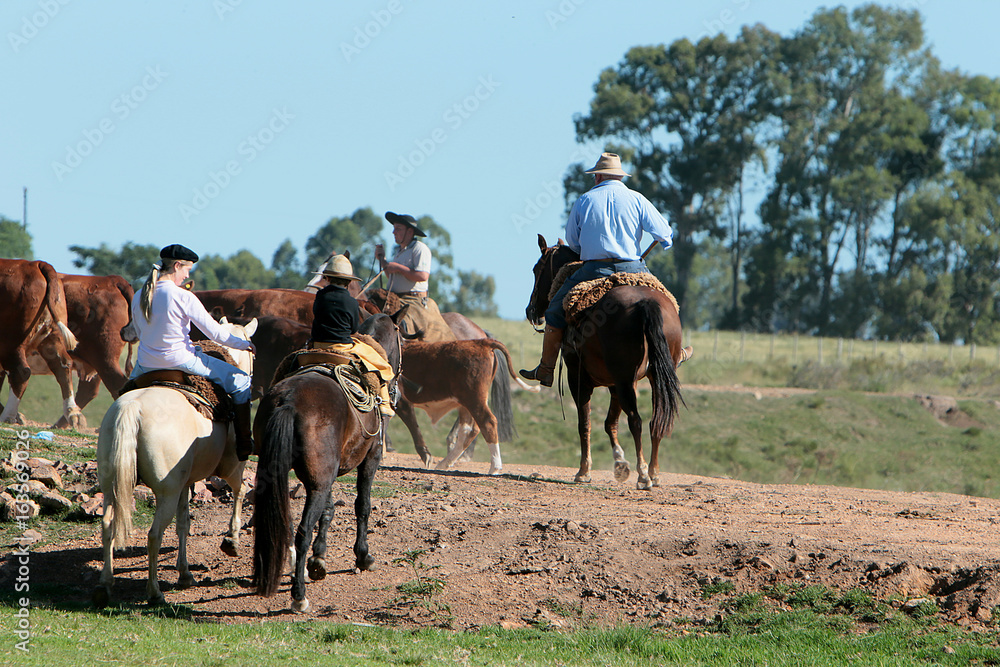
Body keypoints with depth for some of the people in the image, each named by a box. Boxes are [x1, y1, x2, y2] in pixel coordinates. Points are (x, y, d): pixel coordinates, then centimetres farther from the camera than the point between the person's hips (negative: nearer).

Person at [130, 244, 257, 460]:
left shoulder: (138, 297, 1)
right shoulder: (183, 297, -17)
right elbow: (214, 332, -12)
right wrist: (244, 344, 3)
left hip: (146, 363, 6)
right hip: (180, 359, -6)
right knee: (241, 381, 7)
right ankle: (244, 445, 9)